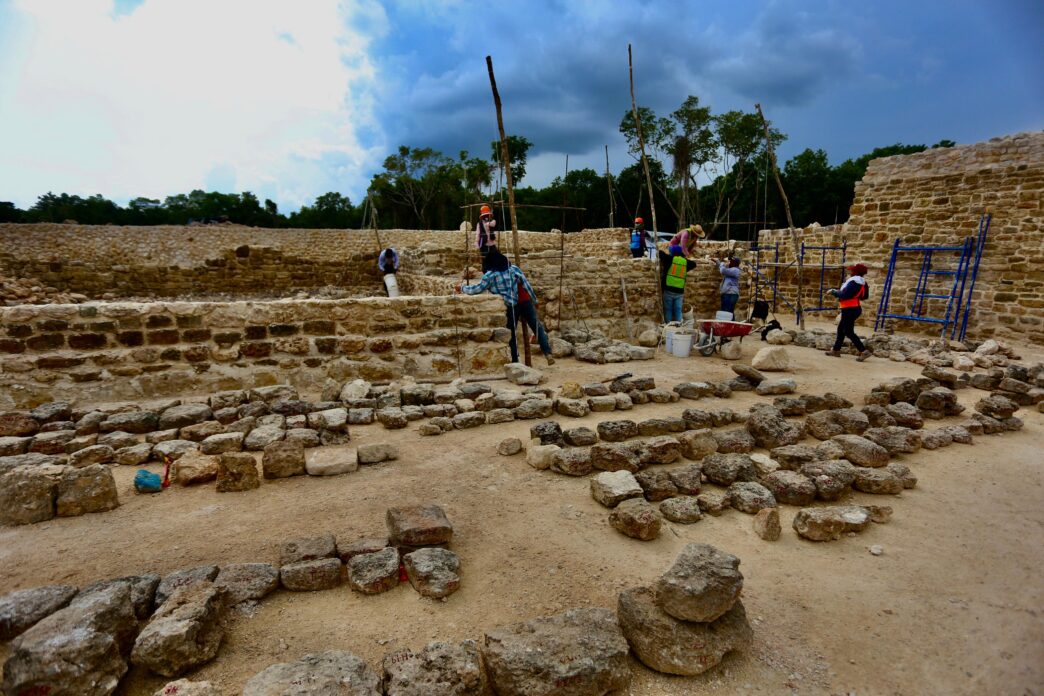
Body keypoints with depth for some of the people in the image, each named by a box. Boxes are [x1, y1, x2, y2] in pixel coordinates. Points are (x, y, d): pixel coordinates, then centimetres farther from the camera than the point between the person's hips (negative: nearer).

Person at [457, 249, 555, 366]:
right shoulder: (513, 268, 5)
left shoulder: (490, 275, -4)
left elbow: (476, 289, -1)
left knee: (511, 334, 12)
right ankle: (548, 353, -1)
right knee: (537, 327, 10)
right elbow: (526, 284, 4)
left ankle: (515, 361, 13)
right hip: (525, 302, 2)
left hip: (510, 307, -2)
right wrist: (535, 301, 11)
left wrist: (462, 288, 16)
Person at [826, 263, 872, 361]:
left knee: (848, 332, -7)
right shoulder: (860, 282, 10)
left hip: (850, 310, -10)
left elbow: (844, 295, -26)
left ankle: (864, 351, -9)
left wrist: (833, 291, -12)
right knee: (841, 329, 17)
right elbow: (863, 296, 17)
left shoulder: (854, 282, -21)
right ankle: (836, 350, 24)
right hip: (853, 309, 10)